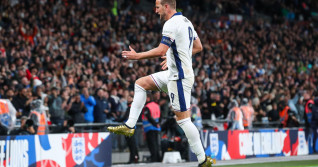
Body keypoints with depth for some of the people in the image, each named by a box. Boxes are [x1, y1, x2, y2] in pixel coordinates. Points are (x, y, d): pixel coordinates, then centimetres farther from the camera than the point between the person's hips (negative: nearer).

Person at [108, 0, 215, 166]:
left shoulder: (171, 24, -17)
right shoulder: (185, 21, 12)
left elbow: (161, 51, -25)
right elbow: (198, 47, 20)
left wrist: (137, 56, -13)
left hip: (179, 77, -10)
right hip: (174, 73, 10)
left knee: (183, 118, -7)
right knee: (141, 83, 14)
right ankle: (129, 126, 13)